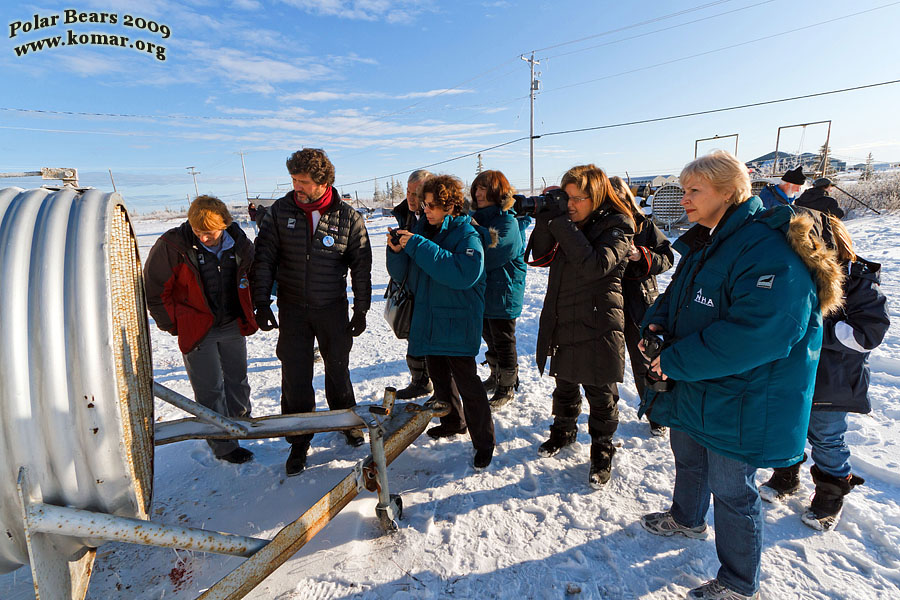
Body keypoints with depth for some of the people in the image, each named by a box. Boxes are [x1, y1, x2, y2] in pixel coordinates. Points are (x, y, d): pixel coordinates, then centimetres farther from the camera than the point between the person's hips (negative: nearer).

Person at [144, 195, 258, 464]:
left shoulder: (239, 243, -6)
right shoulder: (172, 245, -17)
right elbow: (153, 289, -6)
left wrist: (247, 315, 9)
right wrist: (172, 325, -4)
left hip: (233, 326, 4)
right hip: (197, 331, -4)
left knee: (237, 379, 19)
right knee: (210, 390, 2)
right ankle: (223, 444, 18)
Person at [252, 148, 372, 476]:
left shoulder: (348, 217, -7)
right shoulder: (280, 211, -3)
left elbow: (361, 267, -1)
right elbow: (264, 258, 1)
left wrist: (361, 310, -1)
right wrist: (262, 302, -5)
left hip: (333, 307, -1)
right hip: (292, 308, 1)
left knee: (338, 369, 13)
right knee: (295, 377, 4)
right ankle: (299, 441, 22)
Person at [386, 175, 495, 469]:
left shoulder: (467, 235, -12)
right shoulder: (421, 229, 5)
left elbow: (465, 274, -31)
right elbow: (400, 273, 7)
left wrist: (417, 246, -29)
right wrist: (397, 251, -16)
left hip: (457, 325, -7)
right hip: (427, 321, 7)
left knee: (467, 383, -2)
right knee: (439, 378, 20)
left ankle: (483, 440, 16)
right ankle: (453, 422, 41)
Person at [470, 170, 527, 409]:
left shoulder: (507, 221, -15)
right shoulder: (478, 217, 8)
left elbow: (491, 254, -25)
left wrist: (472, 227, -24)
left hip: (502, 292, -8)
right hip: (482, 290, 8)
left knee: (503, 340, 5)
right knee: (489, 335, 20)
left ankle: (507, 387, 22)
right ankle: (496, 377, 40)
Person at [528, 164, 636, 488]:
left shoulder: (617, 226, -10)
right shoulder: (568, 221, 8)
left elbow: (595, 266, -27)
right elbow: (541, 257, 0)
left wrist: (562, 226, -25)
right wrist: (546, 216, -10)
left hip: (596, 327, -5)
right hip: (562, 322, 6)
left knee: (600, 395, 8)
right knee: (565, 385, 21)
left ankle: (602, 452, 28)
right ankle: (563, 431, 44)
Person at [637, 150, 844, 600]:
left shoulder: (771, 254, -26)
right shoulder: (705, 244, 5)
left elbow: (753, 336, -34)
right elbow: (678, 295, 15)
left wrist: (675, 361, -27)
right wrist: (656, 323, -6)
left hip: (738, 404, -9)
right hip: (693, 391, 9)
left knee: (730, 490, 9)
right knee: (688, 460, 28)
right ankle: (687, 518, 56)